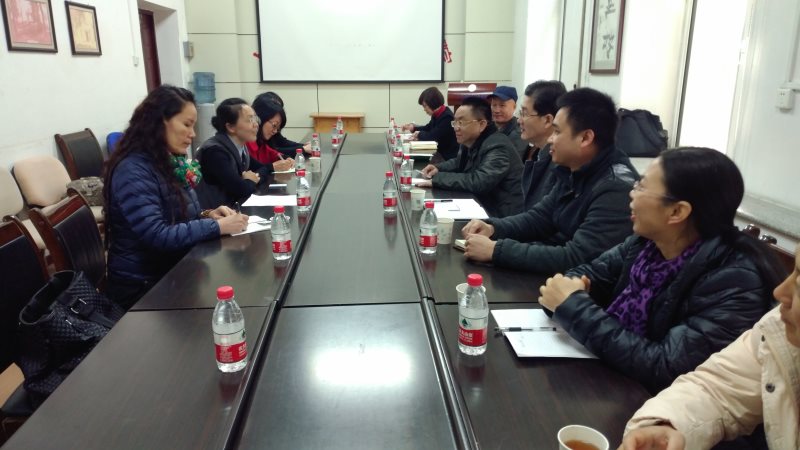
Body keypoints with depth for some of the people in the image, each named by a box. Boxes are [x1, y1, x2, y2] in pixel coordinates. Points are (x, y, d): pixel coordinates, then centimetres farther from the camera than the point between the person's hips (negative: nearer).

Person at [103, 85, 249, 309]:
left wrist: (206, 215, -3)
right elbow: (157, 236, -28)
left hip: (174, 271, 8)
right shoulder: (132, 170, -20)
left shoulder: (170, 162, 7)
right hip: (144, 287, -8)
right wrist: (217, 227, -24)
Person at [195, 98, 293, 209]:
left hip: (231, 207, 7)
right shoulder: (214, 151, -22)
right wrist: (251, 181, -7)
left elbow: (257, 168, 14)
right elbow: (241, 189, -27)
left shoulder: (240, 146, 1)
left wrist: (274, 166, -4)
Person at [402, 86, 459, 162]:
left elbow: (432, 136, -25)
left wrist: (419, 134, -5)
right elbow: (428, 128, 24)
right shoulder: (436, 115, 6)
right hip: (440, 152, 8)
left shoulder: (447, 117, -22)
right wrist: (413, 127, 7)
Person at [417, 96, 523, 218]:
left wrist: (436, 179, -25)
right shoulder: (470, 142, 6)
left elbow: (478, 182, -32)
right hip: (485, 208, 8)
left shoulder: (497, 148, -22)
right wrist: (438, 168, 4)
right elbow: (459, 162, 24)